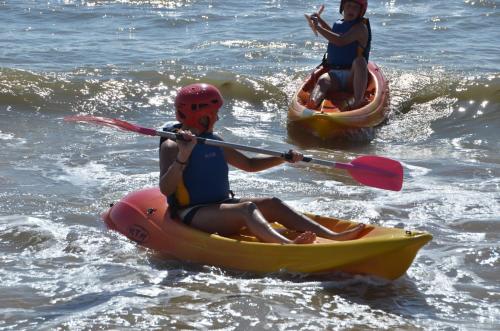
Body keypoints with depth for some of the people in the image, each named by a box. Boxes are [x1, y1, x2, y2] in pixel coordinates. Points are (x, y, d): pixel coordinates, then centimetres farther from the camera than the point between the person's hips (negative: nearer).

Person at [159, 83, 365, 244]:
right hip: (191, 215, -9)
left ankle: (334, 237, -23)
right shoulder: (172, 146, -9)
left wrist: (284, 158, 17)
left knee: (272, 204, -10)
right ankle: (286, 246, -60)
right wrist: (182, 157, -35)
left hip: (220, 206, 9)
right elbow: (165, 189, -23)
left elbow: (249, 164, 27)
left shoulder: (214, 142, 16)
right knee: (246, 208, -31)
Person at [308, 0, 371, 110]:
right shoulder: (337, 25, 18)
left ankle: (358, 101, -51)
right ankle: (313, 102, -65)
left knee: (359, 61, -36)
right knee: (322, 80, -30)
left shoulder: (361, 27, -4)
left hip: (352, 77, -4)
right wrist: (319, 19, 40)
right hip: (334, 76, 4)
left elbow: (341, 41, -23)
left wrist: (318, 28, -20)